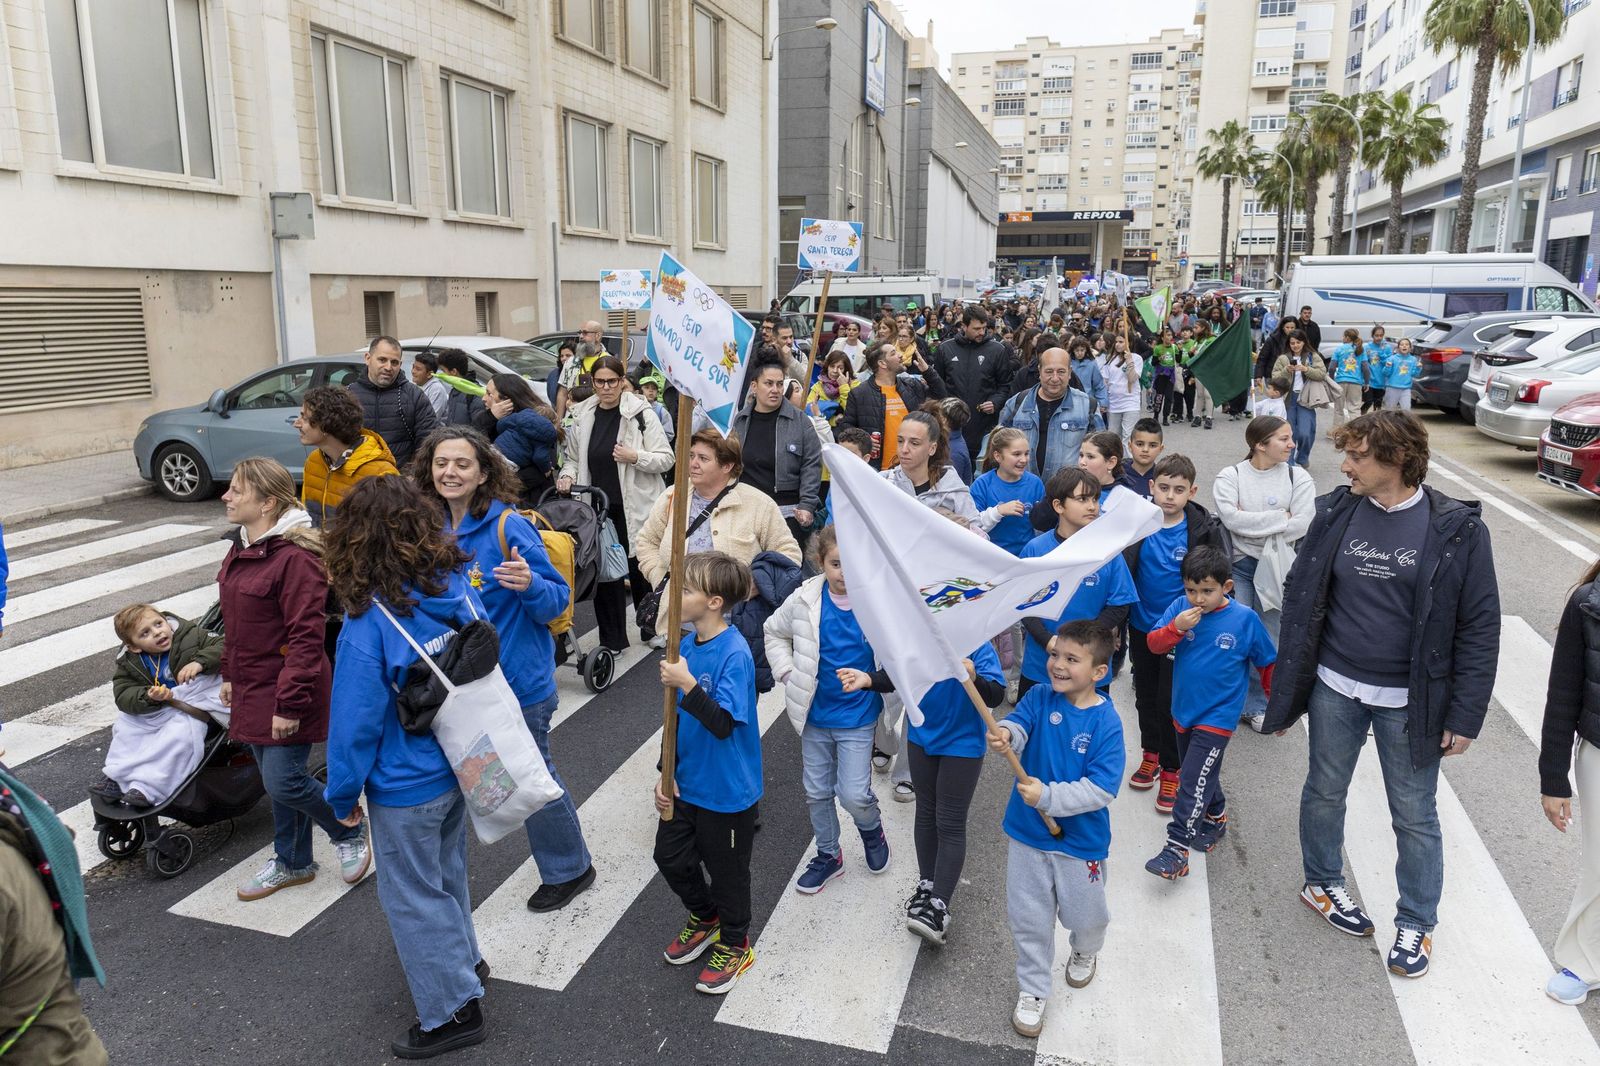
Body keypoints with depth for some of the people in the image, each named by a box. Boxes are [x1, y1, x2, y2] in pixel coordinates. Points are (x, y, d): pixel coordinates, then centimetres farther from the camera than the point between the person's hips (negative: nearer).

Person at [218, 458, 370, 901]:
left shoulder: (296, 557, -23)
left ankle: (350, 832, 22)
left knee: (283, 782, -5)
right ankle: (292, 863, 35)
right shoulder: (242, 549, 8)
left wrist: (290, 702, -22)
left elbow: (306, 637, -23)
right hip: (253, 688, 9)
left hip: (287, 690, -9)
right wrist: (229, 674, 19)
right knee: (275, 779, 18)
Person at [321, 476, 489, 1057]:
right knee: (446, 870, 28)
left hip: (406, 786, -6)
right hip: (463, 766, 7)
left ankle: (454, 1008, 25)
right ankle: (461, 958, 48)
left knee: (412, 894, 13)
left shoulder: (367, 623, -27)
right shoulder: (458, 588, -10)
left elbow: (356, 719, -19)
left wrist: (343, 795, -5)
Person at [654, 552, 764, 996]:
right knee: (670, 856, 21)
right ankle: (704, 917, 47)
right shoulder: (685, 645, -2)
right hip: (687, 783, 8)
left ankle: (735, 944, 36)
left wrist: (687, 684, -38)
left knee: (726, 869, 12)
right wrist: (666, 773, 7)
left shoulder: (735, 655, -25)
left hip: (727, 792, -7)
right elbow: (677, 717, 7)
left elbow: (723, 723, -30)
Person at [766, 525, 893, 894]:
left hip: (857, 718, -3)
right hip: (815, 715, 3)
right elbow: (774, 632, 9)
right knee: (817, 791, 16)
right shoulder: (805, 600, -10)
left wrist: (868, 679, -26)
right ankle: (828, 856, 38)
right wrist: (788, 673, -1)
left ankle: (872, 829, 30)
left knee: (853, 794, -5)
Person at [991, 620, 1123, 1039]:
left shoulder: (1106, 722, -19)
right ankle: (1032, 990, 35)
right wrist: (1005, 735, -49)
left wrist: (1047, 796, -32)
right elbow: (1018, 724, -26)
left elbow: (1101, 790, -23)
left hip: (1080, 840, -2)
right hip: (1027, 833, 2)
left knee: (1085, 914, 21)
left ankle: (1085, 951, 56)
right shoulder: (1040, 697, -10)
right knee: (1029, 918, 13)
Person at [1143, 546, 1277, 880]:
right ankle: (1216, 817, 46)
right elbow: (1154, 645, -10)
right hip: (1183, 711, 5)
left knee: (1194, 780, -8)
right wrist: (1176, 628, -29)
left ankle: (1177, 847, -3)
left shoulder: (1245, 619, -12)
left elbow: (1268, 664, 0)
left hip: (1217, 717, -4)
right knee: (1202, 775, 22)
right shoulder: (1181, 607, -7)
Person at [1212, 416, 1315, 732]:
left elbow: (1303, 525, -13)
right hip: (1238, 566, -1)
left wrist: (1251, 524, -12)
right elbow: (1231, 518, -19)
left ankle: (1260, 705, 22)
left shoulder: (1298, 477, -1)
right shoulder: (1230, 476, -3)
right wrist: (1281, 518, -15)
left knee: (1270, 637, 8)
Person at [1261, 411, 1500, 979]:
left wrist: (1465, 714, -8)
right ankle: (1321, 882, 41)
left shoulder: (1458, 529, -11)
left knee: (1415, 815, 10)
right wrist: (1288, 687, 3)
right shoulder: (1335, 513, -4)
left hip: (1410, 701, -2)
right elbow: (1299, 598, 3)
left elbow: (1479, 628, -6)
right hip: (1334, 688, 3)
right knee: (1324, 792, 18)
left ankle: (1416, 922, 30)